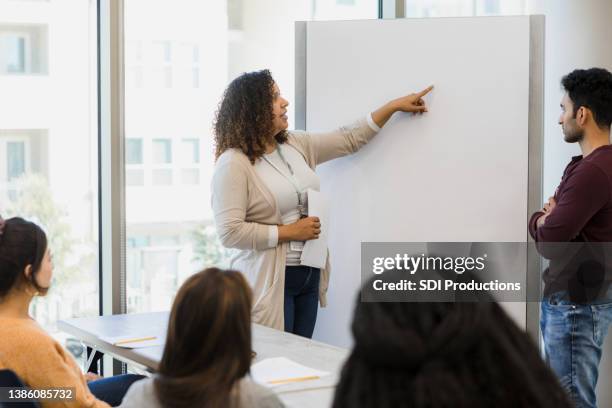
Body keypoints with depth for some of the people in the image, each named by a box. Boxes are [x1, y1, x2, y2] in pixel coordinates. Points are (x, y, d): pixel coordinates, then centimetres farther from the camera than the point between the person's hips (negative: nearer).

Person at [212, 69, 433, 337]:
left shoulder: (296, 145, 8)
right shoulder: (233, 163, -15)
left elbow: (349, 139, 18)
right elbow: (230, 232, -20)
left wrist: (395, 106, 17)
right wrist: (288, 232, -15)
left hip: (309, 275, 7)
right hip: (269, 282, -7)